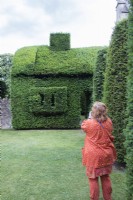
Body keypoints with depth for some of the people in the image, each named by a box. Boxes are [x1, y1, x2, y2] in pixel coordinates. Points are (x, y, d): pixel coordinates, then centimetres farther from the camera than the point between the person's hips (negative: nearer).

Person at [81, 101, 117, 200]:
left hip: (94, 156, -4)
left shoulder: (89, 123, -18)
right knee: (106, 177, 20)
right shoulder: (109, 122, -7)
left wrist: (90, 118, 15)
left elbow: (83, 125, 5)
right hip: (106, 155, 4)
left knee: (93, 178, 11)